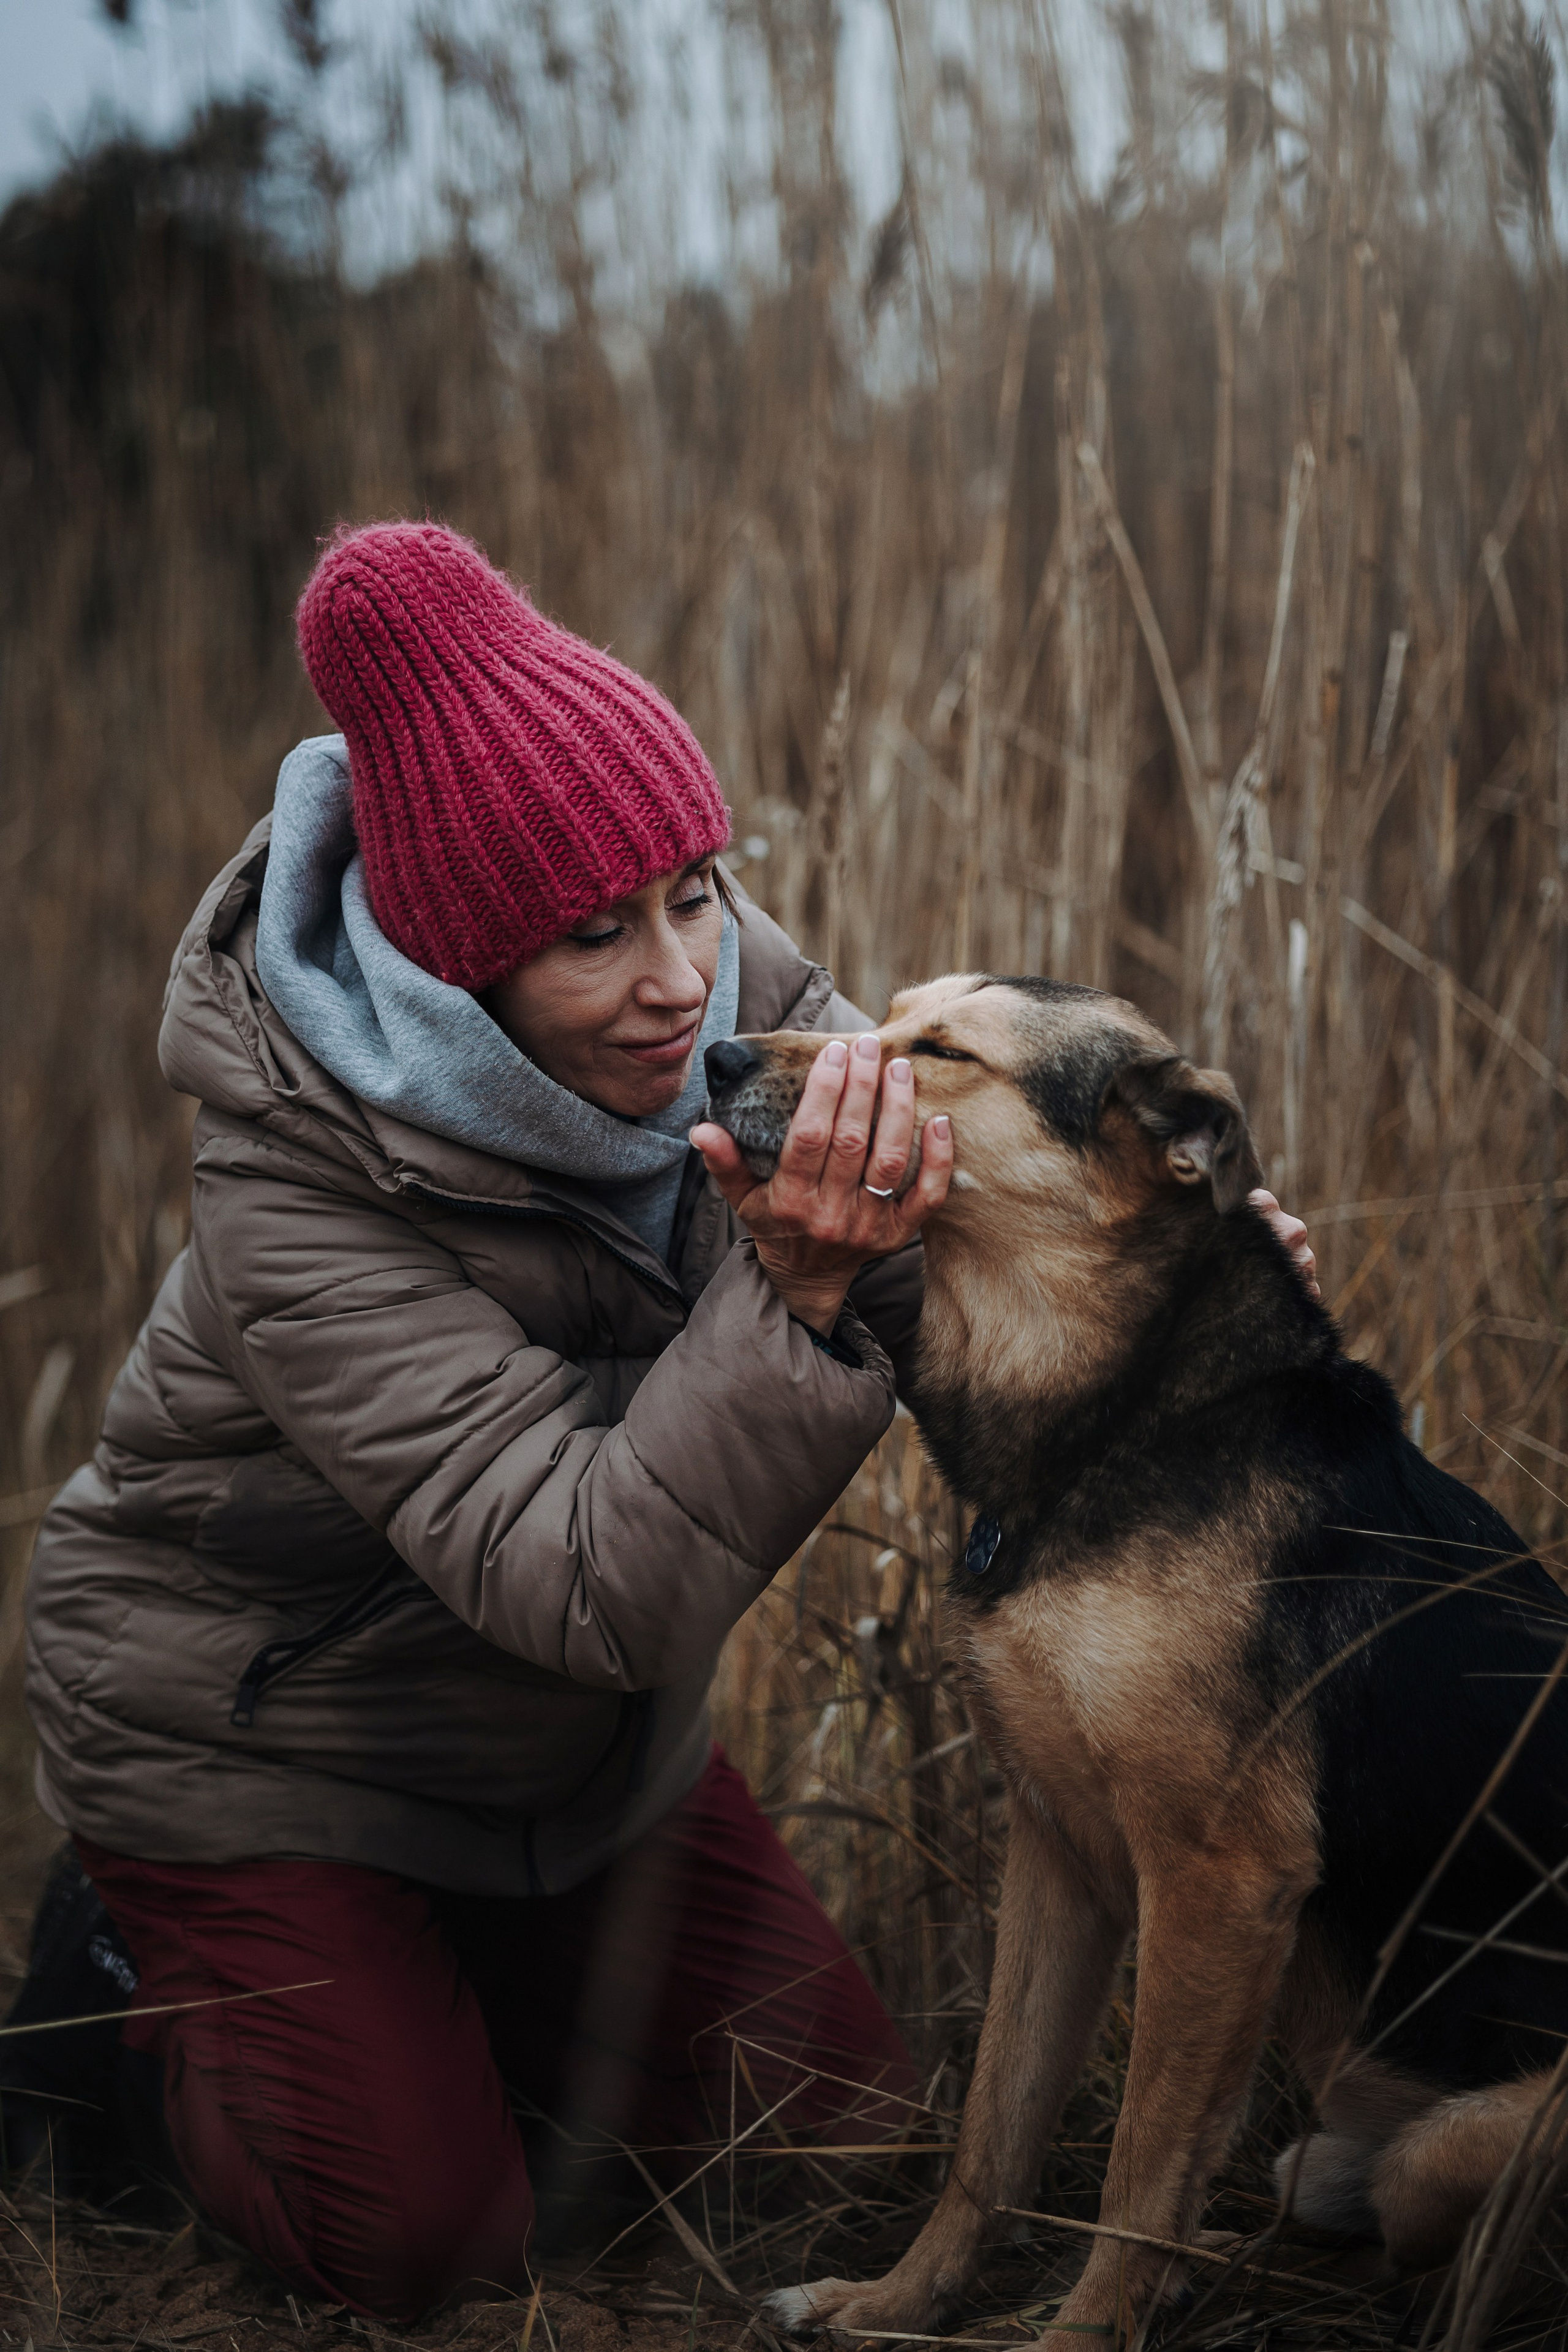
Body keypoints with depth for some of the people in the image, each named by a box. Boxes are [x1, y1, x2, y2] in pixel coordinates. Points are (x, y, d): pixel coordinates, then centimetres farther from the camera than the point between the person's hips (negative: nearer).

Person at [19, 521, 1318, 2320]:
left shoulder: (721, 977, -19)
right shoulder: (297, 1194, -36)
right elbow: (594, 1591, -40)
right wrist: (803, 1293, -51)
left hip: (579, 1735, 6)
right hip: (254, 1742, -6)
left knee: (842, 2108, 9)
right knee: (430, 2248, -7)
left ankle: (432, 1970, 28)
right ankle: (159, 1977, 19)